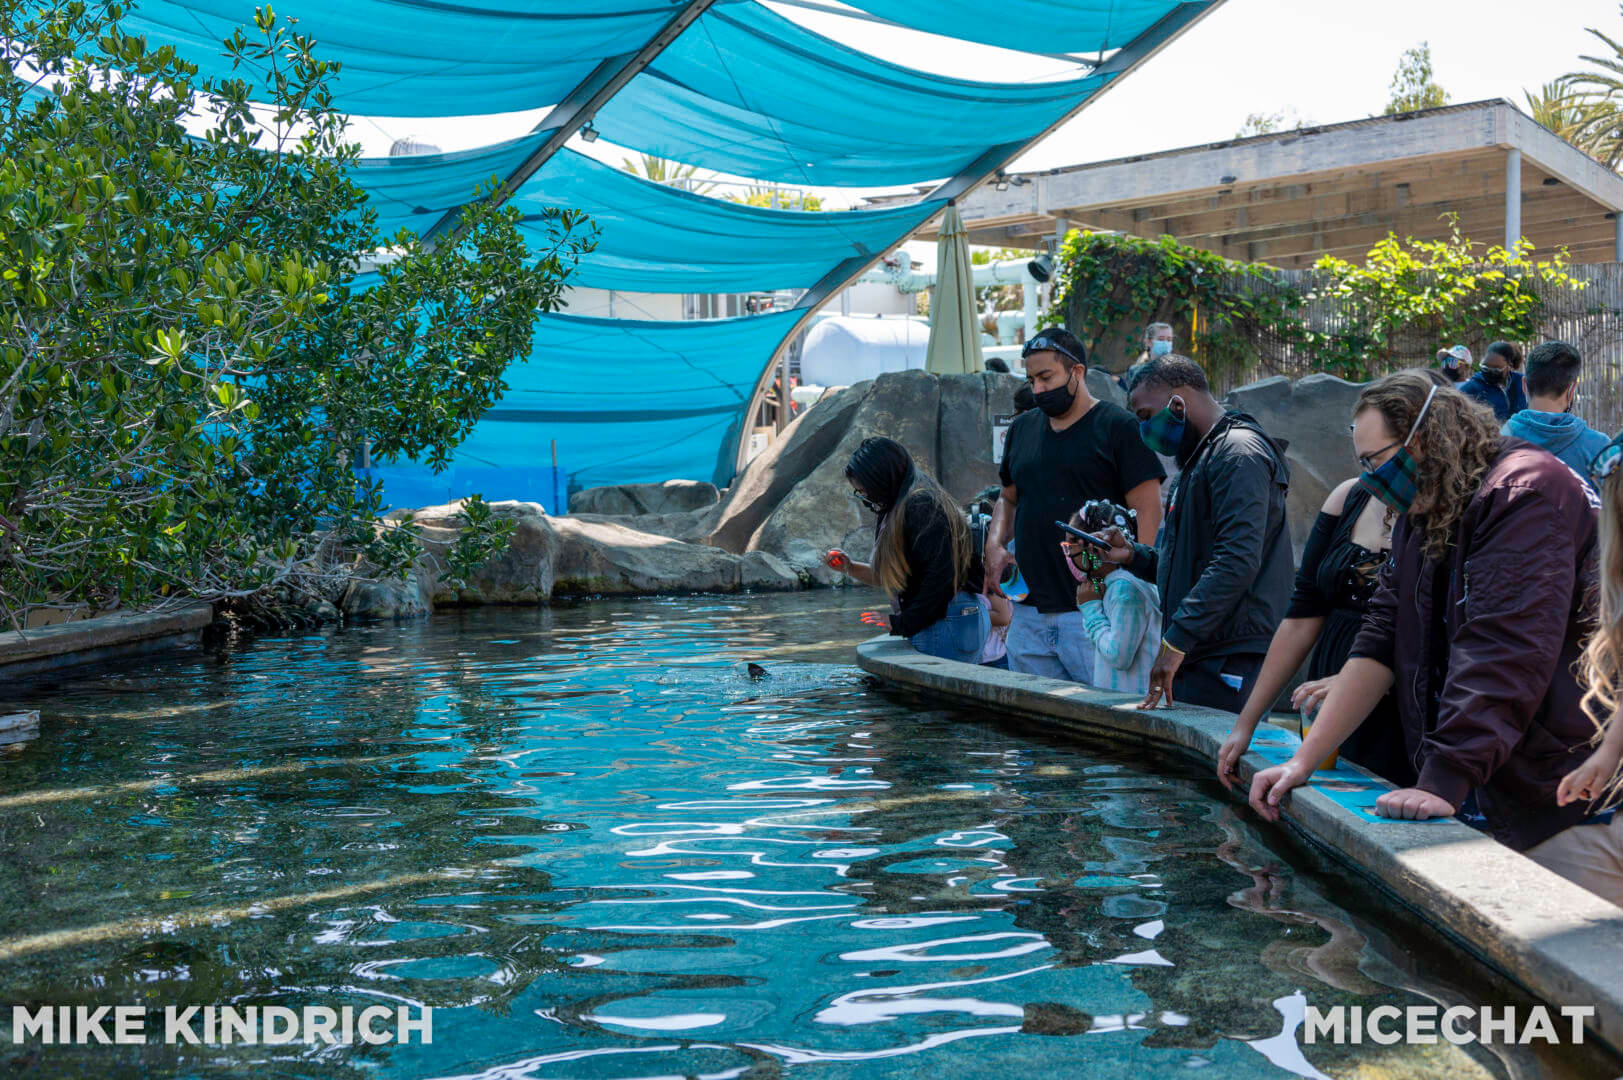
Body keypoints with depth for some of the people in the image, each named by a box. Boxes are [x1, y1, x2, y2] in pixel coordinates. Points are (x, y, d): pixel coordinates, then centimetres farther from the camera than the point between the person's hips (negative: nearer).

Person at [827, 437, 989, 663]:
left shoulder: (921, 505, -14)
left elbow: (942, 574, -22)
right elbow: (890, 576, 25)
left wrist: (902, 623, -15)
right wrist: (850, 566, 12)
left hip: (945, 625, -11)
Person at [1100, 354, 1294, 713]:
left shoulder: (1238, 452, -10)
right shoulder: (1202, 458, 24)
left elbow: (1238, 561, -22)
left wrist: (1176, 642, -24)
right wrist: (1133, 554, 13)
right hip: (1199, 660, 10)